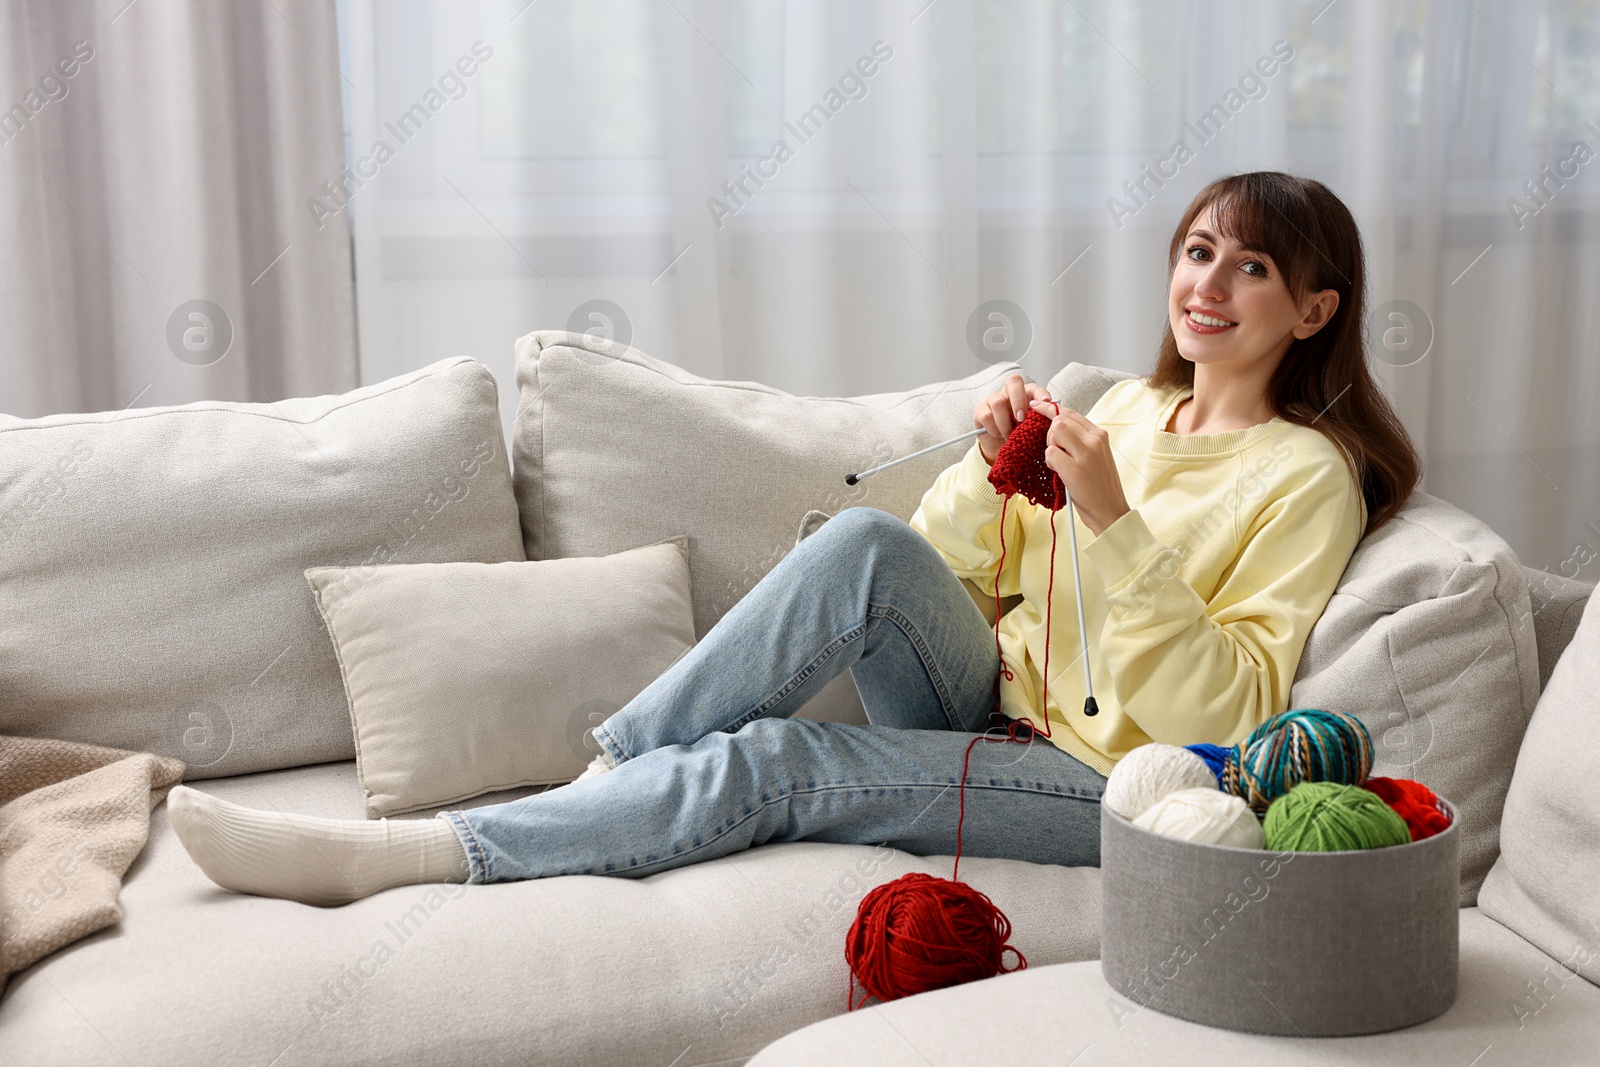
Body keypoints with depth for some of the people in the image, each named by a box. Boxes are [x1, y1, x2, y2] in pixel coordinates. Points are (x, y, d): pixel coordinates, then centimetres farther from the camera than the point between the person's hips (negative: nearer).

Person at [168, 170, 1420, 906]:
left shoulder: (1306, 475, -4)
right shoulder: (1130, 407, 15)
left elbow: (1227, 715, -15)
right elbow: (944, 572, 14)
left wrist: (1114, 520, -22)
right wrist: (992, 472, -7)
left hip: (1107, 788, -5)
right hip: (991, 716, 5)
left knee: (774, 763, -25)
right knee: (868, 545, -26)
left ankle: (380, 856, -23)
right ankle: (605, 782, -20)